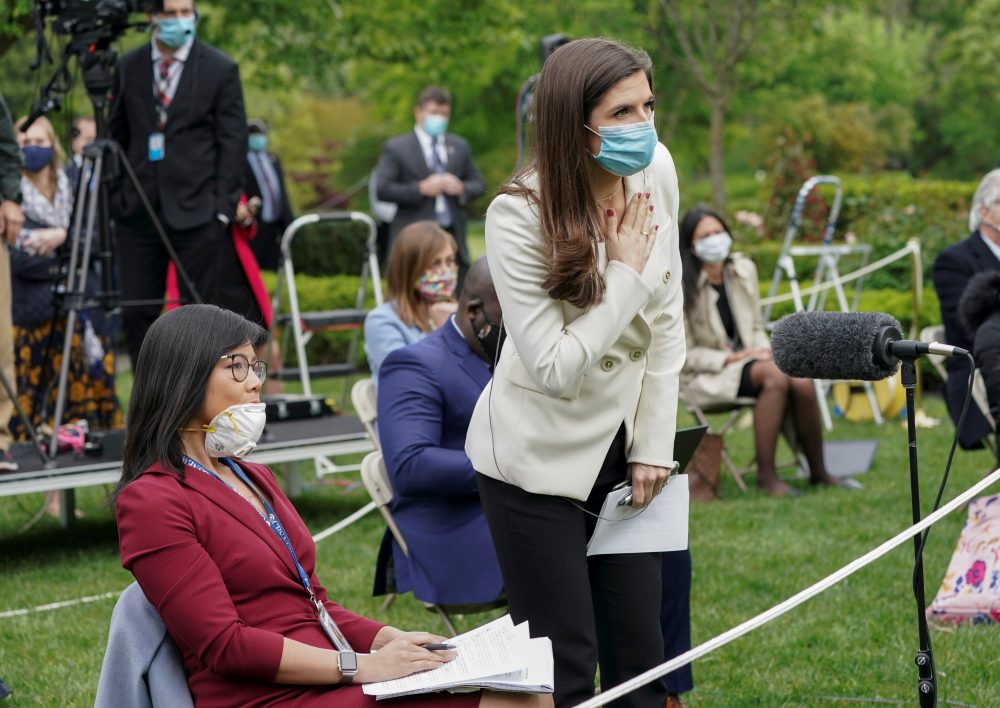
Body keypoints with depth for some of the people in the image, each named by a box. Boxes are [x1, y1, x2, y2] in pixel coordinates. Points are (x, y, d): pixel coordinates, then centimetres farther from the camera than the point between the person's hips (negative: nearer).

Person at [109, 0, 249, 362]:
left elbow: (232, 142, -1)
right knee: (136, 312, 4)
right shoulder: (127, 67, 8)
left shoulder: (221, 69, 0)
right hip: (137, 208, 3)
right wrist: (114, 197, 7)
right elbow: (117, 135, 14)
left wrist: (222, 206, -8)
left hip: (196, 210, -3)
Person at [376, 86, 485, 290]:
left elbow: (478, 185, 18)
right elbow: (383, 189, -6)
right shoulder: (396, 148, 2)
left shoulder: (460, 146, 16)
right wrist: (421, 189, -14)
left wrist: (462, 188, -5)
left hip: (454, 236, 4)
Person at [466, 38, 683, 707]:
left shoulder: (656, 170, -6)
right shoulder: (519, 214, -22)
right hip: (541, 458, -5)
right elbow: (555, 368, -24)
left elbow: (666, 321, 4)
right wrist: (627, 273, -20)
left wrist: (655, 443, 2)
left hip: (622, 448, 5)